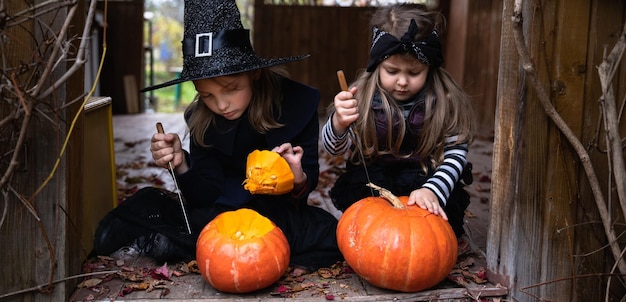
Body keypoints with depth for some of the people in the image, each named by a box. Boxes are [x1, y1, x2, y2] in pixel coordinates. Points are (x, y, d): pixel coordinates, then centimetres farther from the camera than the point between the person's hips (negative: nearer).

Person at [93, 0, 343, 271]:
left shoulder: (298, 103, -15)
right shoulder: (201, 119, -8)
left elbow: (308, 185, -9)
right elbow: (206, 199, -8)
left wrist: (298, 180, -32)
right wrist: (181, 165, -26)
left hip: (280, 216, 2)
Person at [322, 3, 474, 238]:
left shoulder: (445, 100, -10)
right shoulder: (364, 96, -9)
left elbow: (456, 153, -7)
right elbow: (334, 149, -11)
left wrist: (433, 190, -26)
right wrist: (339, 123, -35)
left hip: (425, 192, 0)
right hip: (370, 190, 0)